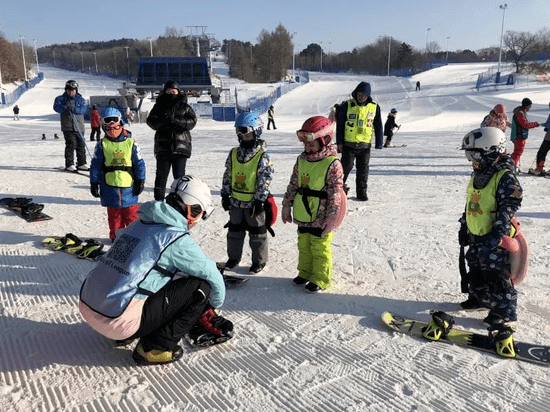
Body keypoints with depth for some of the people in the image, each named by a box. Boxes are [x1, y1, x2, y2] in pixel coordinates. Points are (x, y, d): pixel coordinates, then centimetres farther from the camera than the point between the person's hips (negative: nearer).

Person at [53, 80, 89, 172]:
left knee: (81, 145, 6)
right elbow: (56, 107, -7)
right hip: (68, 127, -3)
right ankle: (69, 165, -4)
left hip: (79, 126, 3)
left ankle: (81, 164, 17)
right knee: (71, 145, -10)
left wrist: (74, 109, -22)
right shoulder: (61, 99, 8)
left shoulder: (80, 99, 11)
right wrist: (65, 107, -24)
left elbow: (83, 109, -5)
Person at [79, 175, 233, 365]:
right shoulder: (178, 240, -12)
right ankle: (155, 347, 0)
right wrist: (215, 306, 21)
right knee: (200, 286, -4)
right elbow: (212, 276, -1)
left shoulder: (139, 224, 12)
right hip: (119, 321, -8)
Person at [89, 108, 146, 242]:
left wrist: (140, 181, 1)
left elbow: (139, 163, 3)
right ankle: (116, 236, 22)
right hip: (110, 187, 1)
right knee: (114, 215, 10)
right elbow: (96, 165, 6)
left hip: (129, 186, -1)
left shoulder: (131, 143, 0)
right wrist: (94, 183, 4)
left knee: (131, 213, 7)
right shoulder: (102, 145, 2)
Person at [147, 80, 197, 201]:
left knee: (179, 177, 3)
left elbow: (192, 122, -5)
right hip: (163, 147, 1)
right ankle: (159, 199, 16)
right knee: (161, 176, 6)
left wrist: (176, 121, -19)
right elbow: (151, 122, 1)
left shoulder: (185, 107, 9)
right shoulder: (159, 106, 11)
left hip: (181, 147, -1)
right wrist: (163, 121, -19)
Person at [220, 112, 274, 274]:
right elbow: (227, 175, 9)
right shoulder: (234, 153, 4)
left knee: (257, 233, 8)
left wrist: (259, 200, -17)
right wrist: (225, 195, 5)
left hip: (254, 202, -5)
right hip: (236, 201, 5)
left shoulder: (263, 156, -12)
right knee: (234, 231, 17)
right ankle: (233, 257, 34)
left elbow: (265, 180, -14)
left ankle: (259, 261, 23)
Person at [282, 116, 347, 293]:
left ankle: (320, 279, 22)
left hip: (320, 218, -7)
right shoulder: (302, 159, 5)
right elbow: (293, 184, 12)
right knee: (304, 246, 20)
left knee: (320, 249, 6)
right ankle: (305, 273, 38)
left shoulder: (332, 163, -15)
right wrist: (287, 205, 12)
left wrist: (331, 218, -18)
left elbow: (336, 192, -16)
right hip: (303, 215, 7)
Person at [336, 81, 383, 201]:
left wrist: (379, 144, 5)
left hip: (365, 145, 2)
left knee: (363, 169, 7)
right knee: (346, 166, 2)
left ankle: (362, 192, 19)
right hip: (348, 144, -2)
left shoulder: (374, 107, 3)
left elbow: (378, 127, 8)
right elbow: (340, 125, 1)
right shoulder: (347, 105, -2)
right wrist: (339, 142, -2)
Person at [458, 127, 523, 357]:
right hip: (476, 236, 8)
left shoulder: (506, 177, -19)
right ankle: (480, 298, 41)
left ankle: (505, 312, 16)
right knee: (476, 271, 21)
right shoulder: (478, 175, 9)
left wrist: (496, 236, -26)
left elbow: (508, 210, -22)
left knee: (497, 277, 1)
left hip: (495, 239, -8)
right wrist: (464, 228, 19)